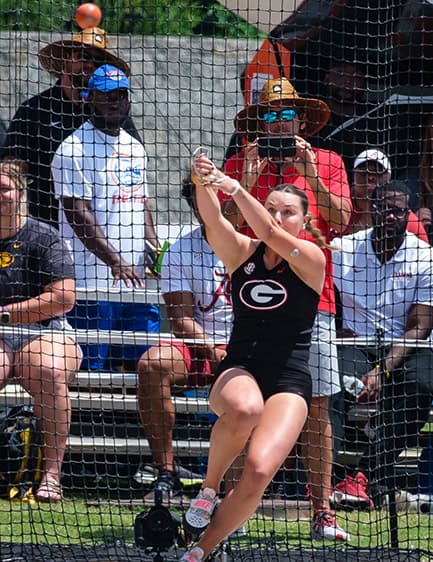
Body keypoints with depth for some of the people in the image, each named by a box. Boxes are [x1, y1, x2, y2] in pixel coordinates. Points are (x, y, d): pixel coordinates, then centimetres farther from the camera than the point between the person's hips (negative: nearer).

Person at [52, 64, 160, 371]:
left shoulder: (135, 149, 19)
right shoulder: (74, 149, -6)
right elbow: (78, 214, -14)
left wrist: (154, 246, 7)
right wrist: (115, 260, -21)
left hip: (136, 280, 7)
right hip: (93, 279, -7)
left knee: (142, 364, 5)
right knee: (90, 371, -8)